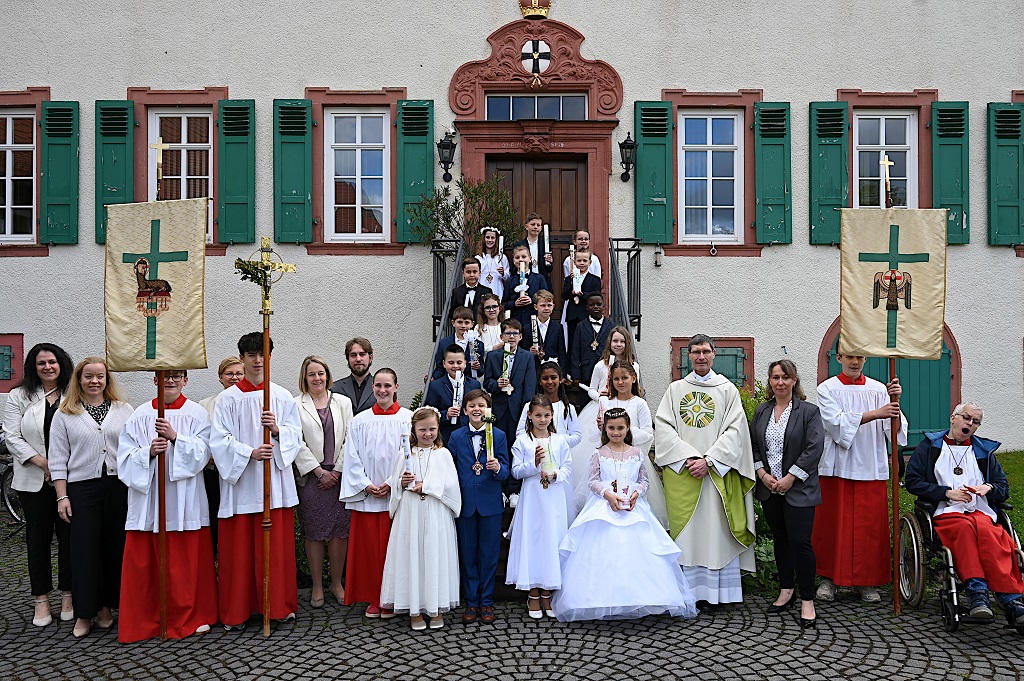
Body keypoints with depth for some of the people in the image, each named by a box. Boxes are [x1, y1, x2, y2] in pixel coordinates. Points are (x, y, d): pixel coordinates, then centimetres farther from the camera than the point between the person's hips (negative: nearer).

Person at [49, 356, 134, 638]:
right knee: (84, 549, 0)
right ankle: (84, 613, 10)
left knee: (114, 546, 5)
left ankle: (106, 606, 18)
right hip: (82, 488, -1)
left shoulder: (124, 410, 8)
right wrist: (62, 496, -2)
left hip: (119, 485, 1)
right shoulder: (64, 414, 7)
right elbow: (58, 458, 4)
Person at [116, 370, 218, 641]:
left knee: (187, 560, 4)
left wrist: (175, 437, -19)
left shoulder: (197, 414, 3)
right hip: (147, 498, 2)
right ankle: (143, 620, 16)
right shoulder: (140, 416, 7)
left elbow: (202, 453, -6)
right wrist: (149, 452, -15)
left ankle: (191, 617, 18)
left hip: (184, 499, -1)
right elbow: (125, 456, 3)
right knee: (142, 561, 3)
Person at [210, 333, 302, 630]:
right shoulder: (227, 399, 1)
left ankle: (279, 604, 20)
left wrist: (277, 430, -15)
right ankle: (236, 611, 16)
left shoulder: (283, 397, 7)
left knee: (277, 546, 7)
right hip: (240, 482, -1)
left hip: (275, 482, 2)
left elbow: (296, 436, 5)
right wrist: (250, 453, -20)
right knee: (239, 547, 3)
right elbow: (220, 440, -6)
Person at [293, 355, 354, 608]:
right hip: (311, 476, -1)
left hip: (339, 475, 2)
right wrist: (320, 471, -8)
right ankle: (317, 586, 15)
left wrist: (337, 471, -4)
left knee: (340, 530, 3)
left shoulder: (342, 402, 9)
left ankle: (337, 583, 17)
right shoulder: (296, 405, 2)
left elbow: (349, 439, 4)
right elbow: (297, 443, -3)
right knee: (313, 532, 3)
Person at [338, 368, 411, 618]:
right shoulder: (360, 420, 6)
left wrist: (391, 484, -11)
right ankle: (373, 599, 18)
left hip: (396, 493, -2)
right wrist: (366, 485, -7)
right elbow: (352, 457, 4)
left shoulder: (408, 418, -1)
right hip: (366, 495, 2)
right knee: (369, 547, 6)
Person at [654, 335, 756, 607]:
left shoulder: (727, 389, 6)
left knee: (717, 529, -1)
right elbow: (663, 427, 2)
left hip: (717, 471, -1)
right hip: (681, 471, 2)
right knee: (685, 530, 2)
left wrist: (709, 460, -12)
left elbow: (735, 430, -2)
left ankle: (719, 590, 8)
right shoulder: (675, 389, 10)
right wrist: (688, 457, -10)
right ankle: (688, 591, 9)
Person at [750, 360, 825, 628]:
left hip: (798, 489, -5)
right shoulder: (761, 411, 10)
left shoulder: (808, 411, -5)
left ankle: (807, 600, 3)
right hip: (769, 488, 5)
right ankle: (786, 590, 27)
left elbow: (814, 449, -12)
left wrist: (789, 478, -15)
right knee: (780, 539, 14)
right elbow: (753, 446, 11)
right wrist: (763, 474, -4)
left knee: (800, 541, -8)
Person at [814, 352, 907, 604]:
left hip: (871, 468, 2)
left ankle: (867, 581, 15)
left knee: (871, 525, 3)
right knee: (833, 524, 2)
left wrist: (894, 402, -20)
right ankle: (829, 578, 14)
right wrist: (875, 413, -21)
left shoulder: (878, 389, 8)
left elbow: (893, 429, -3)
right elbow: (837, 422, -13)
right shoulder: (827, 389, 3)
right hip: (837, 467, -2)